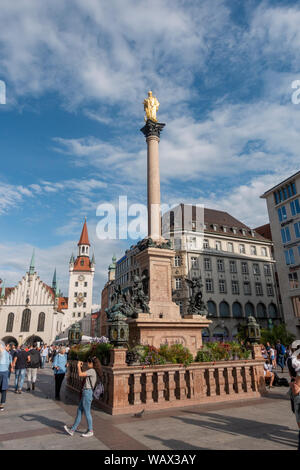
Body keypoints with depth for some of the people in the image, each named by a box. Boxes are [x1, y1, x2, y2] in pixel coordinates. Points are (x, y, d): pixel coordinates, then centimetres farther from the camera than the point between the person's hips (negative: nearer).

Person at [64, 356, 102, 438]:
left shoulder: (92, 371, -17)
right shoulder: (92, 371, 13)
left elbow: (80, 374, -24)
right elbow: (83, 376, 21)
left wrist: (78, 366, -8)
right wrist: (80, 367, 15)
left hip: (87, 392, -10)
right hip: (85, 392, 10)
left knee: (87, 412, 2)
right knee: (79, 411, 14)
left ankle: (90, 431, 15)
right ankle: (72, 430, 23)